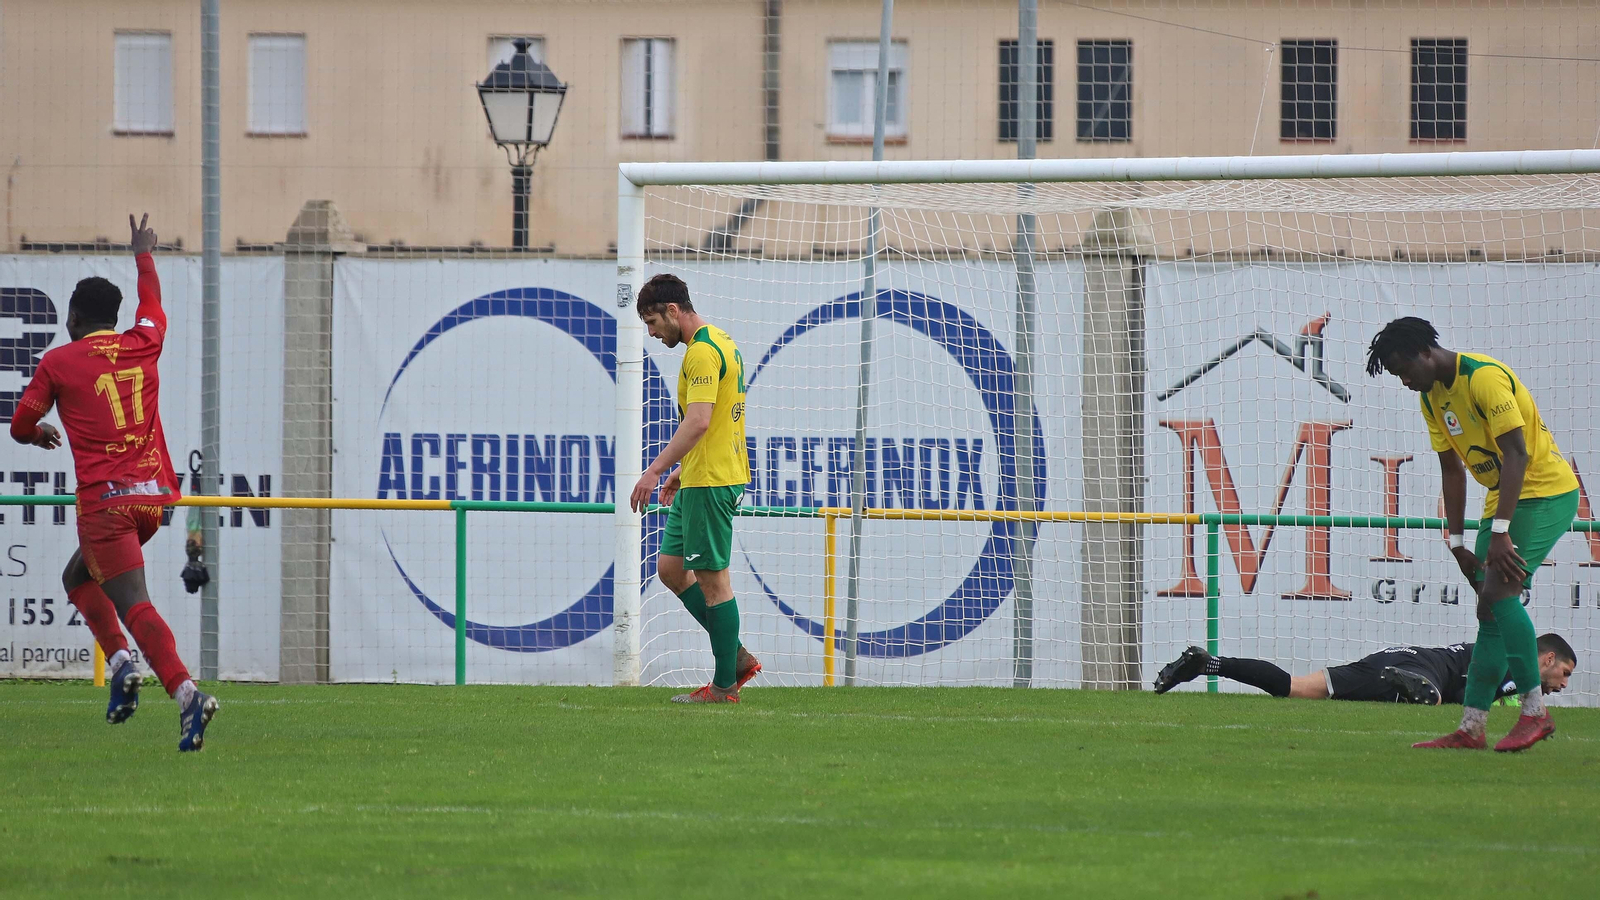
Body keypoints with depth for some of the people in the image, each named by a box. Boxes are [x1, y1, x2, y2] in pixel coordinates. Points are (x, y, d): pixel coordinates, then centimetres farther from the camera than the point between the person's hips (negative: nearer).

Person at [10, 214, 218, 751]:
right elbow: (152, 302, 34)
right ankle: (123, 662, 5)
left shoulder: (59, 362, 1)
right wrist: (143, 254, 52)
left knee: (135, 606, -14)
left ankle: (185, 692, -32)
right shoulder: (144, 345, 12)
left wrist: (41, 435, 33)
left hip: (105, 501, -6)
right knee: (79, 575, 24)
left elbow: (21, 426, 9)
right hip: (154, 495, 6)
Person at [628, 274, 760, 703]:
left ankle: (724, 684, 1)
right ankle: (736, 656, 15)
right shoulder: (720, 342, 16)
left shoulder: (703, 351, -16)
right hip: (699, 478, 10)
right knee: (670, 568, 13)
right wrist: (680, 472, 26)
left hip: (711, 482, -10)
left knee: (712, 578, -4)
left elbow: (698, 421, -26)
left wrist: (655, 470, -26)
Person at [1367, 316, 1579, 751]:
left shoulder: (1484, 376, -21)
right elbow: (1453, 471, 14)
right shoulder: (1432, 397, 8)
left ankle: (1535, 711, -14)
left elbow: (1516, 454, -26)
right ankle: (1470, 728, 3)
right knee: (1489, 609, 3)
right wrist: (1457, 543, 8)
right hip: (1504, 496, 9)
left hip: (1546, 491, -9)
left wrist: (1500, 532, -29)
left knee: (1499, 593, -21)